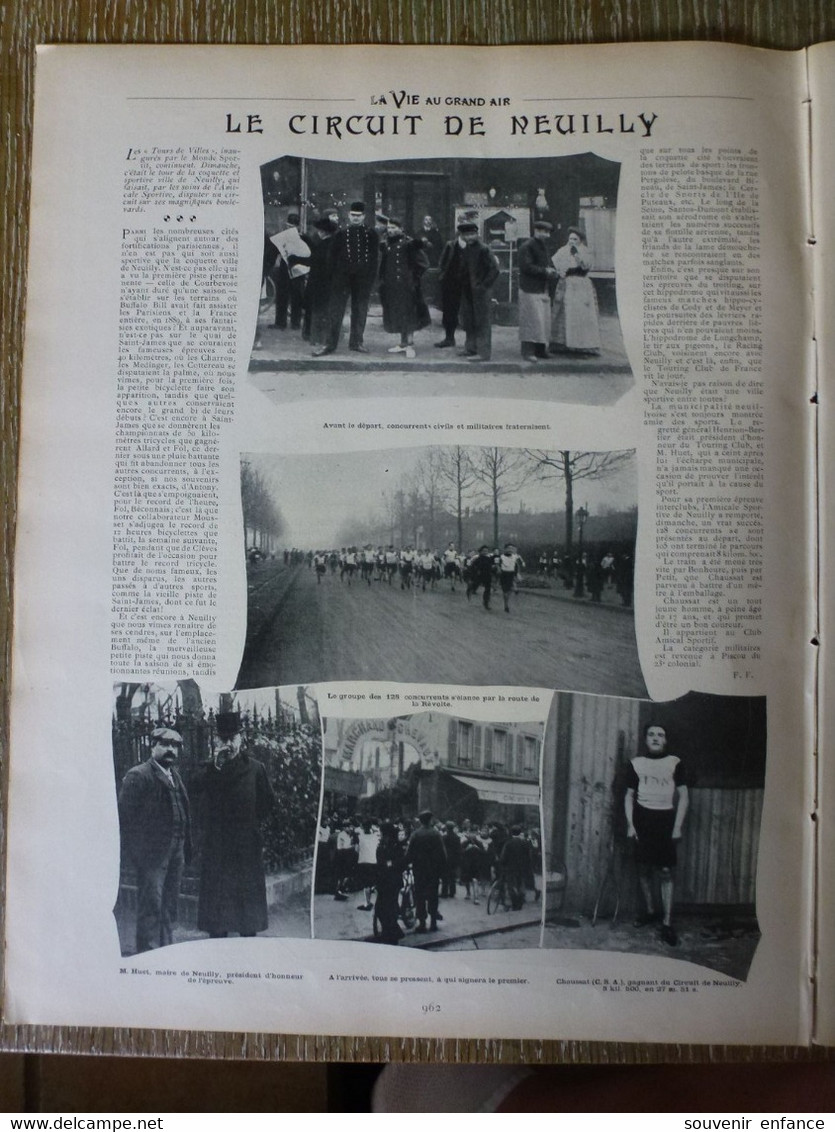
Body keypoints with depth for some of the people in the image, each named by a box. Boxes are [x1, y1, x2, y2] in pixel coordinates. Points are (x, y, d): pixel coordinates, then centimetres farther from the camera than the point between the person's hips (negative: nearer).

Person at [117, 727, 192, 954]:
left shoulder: (174, 776, 16)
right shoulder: (137, 775, -7)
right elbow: (126, 816, -11)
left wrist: (186, 849, 11)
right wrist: (136, 851, -15)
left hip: (175, 853, 7)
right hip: (151, 853, -7)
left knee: (169, 908, 14)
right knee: (151, 907, -4)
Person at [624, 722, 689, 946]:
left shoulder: (674, 763, 2)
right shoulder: (636, 763, 5)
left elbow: (683, 796, 3)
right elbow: (629, 795, 9)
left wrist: (677, 826, -3)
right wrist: (630, 824, 1)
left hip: (666, 819, -2)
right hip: (642, 818, 2)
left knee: (665, 871, -4)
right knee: (644, 868, 7)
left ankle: (667, 922, 0)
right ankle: (649, 911, 24)